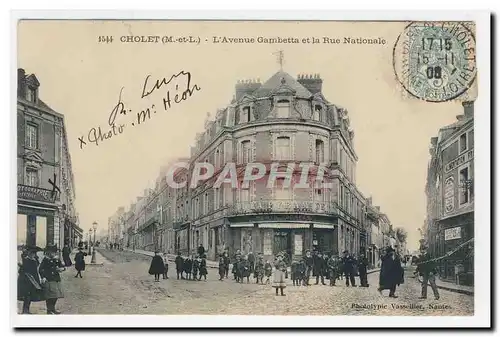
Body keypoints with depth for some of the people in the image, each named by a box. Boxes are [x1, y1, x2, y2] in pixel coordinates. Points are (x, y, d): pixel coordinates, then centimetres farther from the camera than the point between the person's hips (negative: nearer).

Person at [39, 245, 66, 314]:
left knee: (56, 295, 12)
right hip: (49, 280, -6)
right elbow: (41, 269, -7)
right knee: (50, 296, -6)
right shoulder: (45, 260, -5)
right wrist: (43, 277, -18)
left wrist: (61, 269, -7)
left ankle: (53, 309, 27)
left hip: (57, 280, 6)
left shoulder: (57, 259, 12)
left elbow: (62, 266, 17)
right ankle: (49, 310, 3)